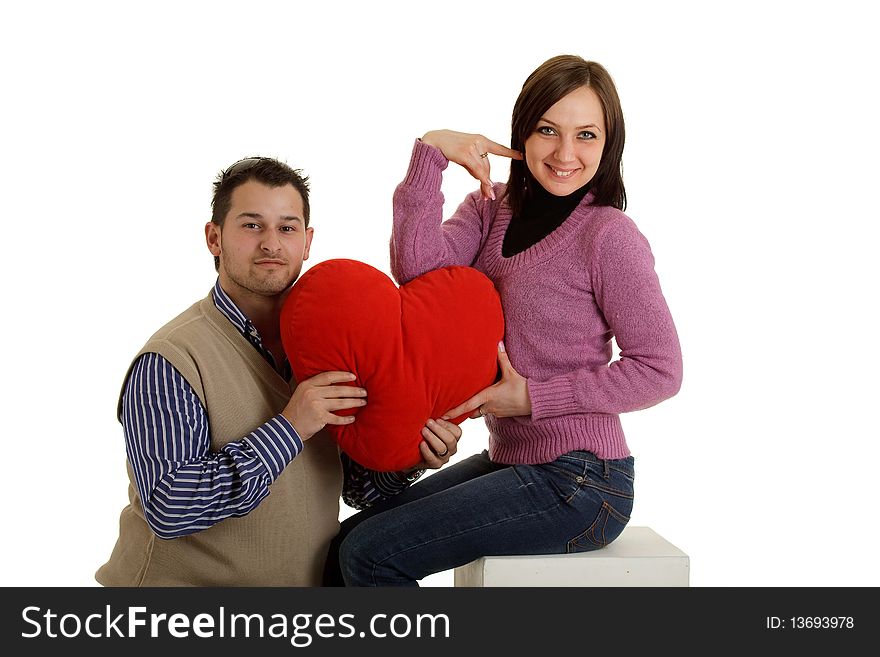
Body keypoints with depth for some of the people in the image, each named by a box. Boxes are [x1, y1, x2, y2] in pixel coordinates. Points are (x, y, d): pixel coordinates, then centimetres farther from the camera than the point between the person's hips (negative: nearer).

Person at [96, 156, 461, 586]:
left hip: (310, 580, 4)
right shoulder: (170, 360, -14)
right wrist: (288, 429, -24)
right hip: (187, 581, -4)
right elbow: (167, 509, -23)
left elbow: (356, 485, 9)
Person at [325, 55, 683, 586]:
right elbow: (419, 269, -12)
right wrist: (430, 153, -17)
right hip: (510, 461, 7)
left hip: (579, 483, -7)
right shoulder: (491, 209, 5)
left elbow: (661, 370, -15)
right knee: (348, 543, 9)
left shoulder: (608, 234, -14)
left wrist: (533, 397, -16)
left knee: (371, 555, -11)